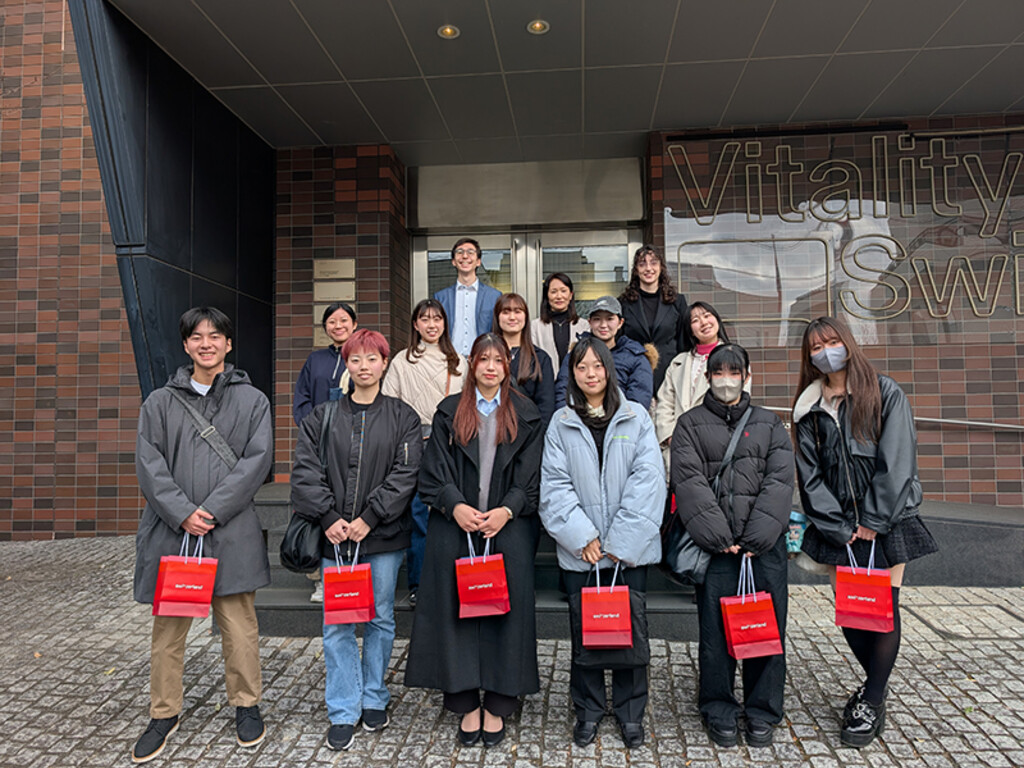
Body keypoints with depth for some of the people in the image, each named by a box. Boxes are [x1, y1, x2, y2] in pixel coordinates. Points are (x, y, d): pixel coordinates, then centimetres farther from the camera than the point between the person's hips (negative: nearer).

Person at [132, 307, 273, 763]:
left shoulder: (252, 400, 5)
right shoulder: (160, 402, 9)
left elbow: (256, 461, -4)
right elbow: (149, 464, 0)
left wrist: (212, 510, -12)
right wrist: (183, 514, -12)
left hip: (232, 533, -1)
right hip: (171, 531, 2)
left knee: (239, 626, 6)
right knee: (168, 628, 11)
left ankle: (246, 705, 26)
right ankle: (164, 714, 30)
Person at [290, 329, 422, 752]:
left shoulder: (403, 417, 1)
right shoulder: (322, 417, 6)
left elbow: (405, 474, -6)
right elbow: (306, 471, 0)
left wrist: (368, 518, -13)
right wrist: (329, 518, -11)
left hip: (383, 536, -1)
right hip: (335, 535, 1)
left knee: (380, 618, 12)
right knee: (336, 625, 5)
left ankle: (374, 700, 30)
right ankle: (343, 712, 19)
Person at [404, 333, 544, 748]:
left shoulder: (526, 416, 8)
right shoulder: (449, 412, 8)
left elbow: (530, 476, 2)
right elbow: (435, 471, 1)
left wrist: (506, 511, -13)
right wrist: (456, 506, -15)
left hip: (508, 527, 0)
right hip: (455, 526, 0)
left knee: (505, 608, 1)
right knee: (457, 608, 2)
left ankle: (496, 705, 16)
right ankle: (467, 703, 16)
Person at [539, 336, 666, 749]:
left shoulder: (636, 417, 2)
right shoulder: (561, 423, 4)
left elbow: (648, 480, -5)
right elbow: (555, 486, -1)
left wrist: (619, 540, -11)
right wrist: (582, 537, -11)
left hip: (630, 546, 0)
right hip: (580, 549, 1)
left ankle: (630, 712, 25)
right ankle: (587, 711, 26)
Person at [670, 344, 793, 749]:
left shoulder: (769, 423, 14)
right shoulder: (690, 424, 9)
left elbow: (780, 480, 2)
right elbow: (689, 481, -3)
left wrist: (757, 536, -10)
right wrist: (719, 537, -13)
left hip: (765, 542, 2)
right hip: (715, 543, -1)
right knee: (715, 627, 2)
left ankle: (761, 711, 23)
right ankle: (719, 711, 20)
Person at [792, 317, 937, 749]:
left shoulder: (885, 393, -3)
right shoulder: (808, 409, 6)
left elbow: (897, 461, -9)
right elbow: (810, 475, 2)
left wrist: (874, 522, -12)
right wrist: (840, 527, -6)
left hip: (886, 519, -3)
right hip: (839, 525, 3)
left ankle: (872, 702, 14)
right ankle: (875, 683, 28)